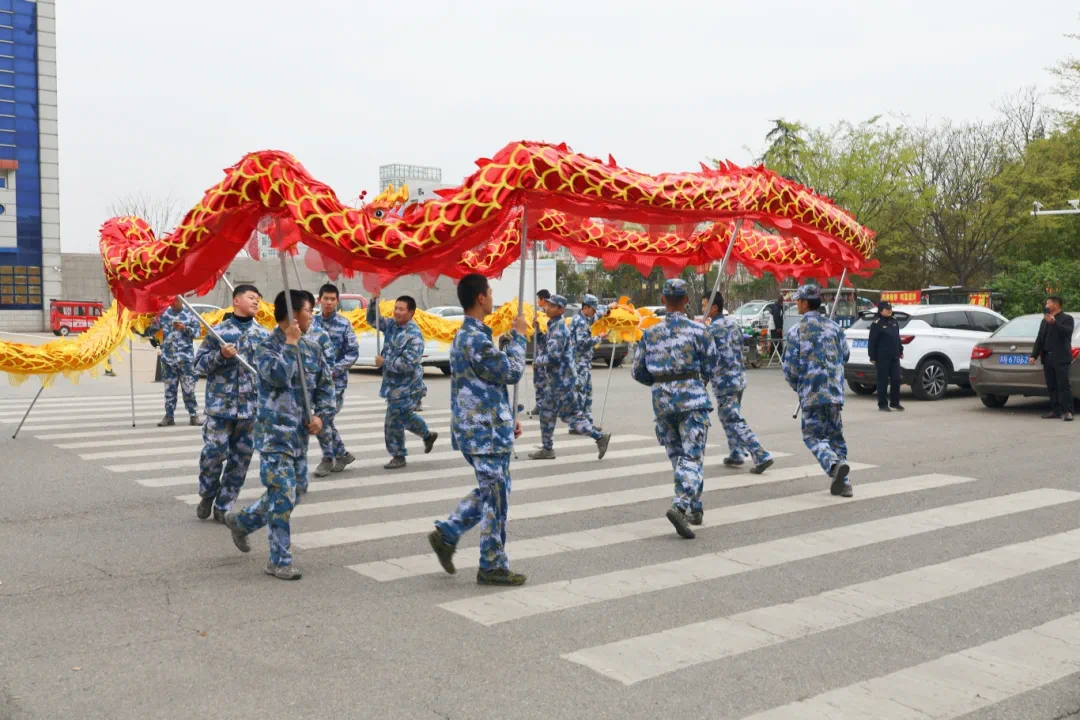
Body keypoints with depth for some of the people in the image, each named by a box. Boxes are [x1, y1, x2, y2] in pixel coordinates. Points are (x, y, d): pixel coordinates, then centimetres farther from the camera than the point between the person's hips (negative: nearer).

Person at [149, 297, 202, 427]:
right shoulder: (163, 314, 8)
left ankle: (194, 416, 3)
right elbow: (151, 330, 9)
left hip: (185, 357, -2)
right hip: (168, 358, 2)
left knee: (188, 388, -2)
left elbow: (196, 332, -4)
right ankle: (169, 416, 13)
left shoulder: (190, 314, 3)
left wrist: (184, 328, -19)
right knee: (169, 388, 7)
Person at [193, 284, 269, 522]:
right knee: (214, 452, -3)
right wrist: (220, 355, -15)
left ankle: (223, 506, 19)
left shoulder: (264, 335, 7)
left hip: (252, 406, 3)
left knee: (241, 458, 6)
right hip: (220, 404, -3)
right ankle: (207, 495, 25)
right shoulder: (218, 331, -1)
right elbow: (199, 364, 2)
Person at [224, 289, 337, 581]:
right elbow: (278, 376, -28)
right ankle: (279, 560, 3)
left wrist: (321, 415, -1)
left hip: (300, 433, 7)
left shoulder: (312, 349, 9)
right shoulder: (268, 347, -10)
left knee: (296, 491, 16)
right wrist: (291, 344, -20)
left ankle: (241, 521, 36)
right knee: (283, 495, -8)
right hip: (275, 433, -7)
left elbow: (326, 385, 14)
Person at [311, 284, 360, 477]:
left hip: (336, 379, -4)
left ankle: (328, 458, 10)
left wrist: (334, 370, -15)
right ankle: (342, 454, 25)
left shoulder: (344, 324, -7)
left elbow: (353, 352, -7)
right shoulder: (312, 322, 4)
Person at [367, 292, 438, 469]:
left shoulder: (414, 334, -22)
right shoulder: (392, 325, 2)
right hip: (394, 383, 8)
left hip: (406, 386, -8)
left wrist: (384, 363, -19)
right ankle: (428, 435, 44)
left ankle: (398, 457, 13)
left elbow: (408, 363, -27)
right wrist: (374, 301, -6)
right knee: (404, 416, 23)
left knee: (394, 422, -2)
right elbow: (372, 320, 11)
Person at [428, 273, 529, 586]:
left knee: (489, 493, 20)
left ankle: (447, 533, 21)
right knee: (495, 499, 0)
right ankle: (493, 567, 11)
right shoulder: (476, 339, -20)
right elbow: (512, 372, -16)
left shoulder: (465, 335, 14)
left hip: (477, 428, 10)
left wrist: (507, 418, 20)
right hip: (486, 431, -10)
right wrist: (518, 336, -4)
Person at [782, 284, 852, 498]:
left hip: (811, 392, -4)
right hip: (835, 391, 4)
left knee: (813, 436, 5)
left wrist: (797, 386, 13)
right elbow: (844, 356, 16)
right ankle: (842, 482, 12)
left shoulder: (795, 332, -7)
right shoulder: (834, 327, 6)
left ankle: (834, 464, -22)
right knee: (836, 436, 15)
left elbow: (790, 368, -6)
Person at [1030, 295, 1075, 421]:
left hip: (1061, 358, -6)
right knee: (1051, 387, 6)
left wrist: (1054, 323, -27)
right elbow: (1039, 339, 16)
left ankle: (1067, 411, -8)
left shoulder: (1067, 318, 1)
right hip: (1048, 358, 7)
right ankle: (1056, 411, 9)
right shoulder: (1044, 321, 20)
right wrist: (1034, 355, 7)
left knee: (1064, 386, -8)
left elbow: (1067, 332, -18)